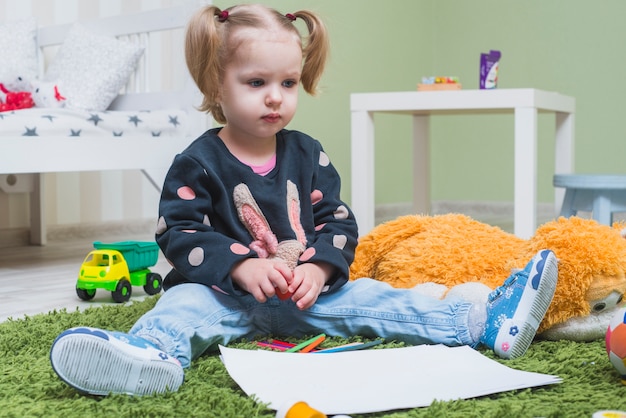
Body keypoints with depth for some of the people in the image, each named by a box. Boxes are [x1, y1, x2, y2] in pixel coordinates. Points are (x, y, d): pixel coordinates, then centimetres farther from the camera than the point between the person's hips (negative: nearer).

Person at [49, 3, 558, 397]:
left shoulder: (308, 156, 5)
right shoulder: (197, 163, -6)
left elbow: (338, 223, 3)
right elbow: (179, 234, -12)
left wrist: (317, 269, -17)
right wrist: (241, 267, -26)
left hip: (307, 289, 3)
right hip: (226, 292, -2)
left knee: (370, 298, -12)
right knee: (185, 305, -31)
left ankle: (485, 323, -21)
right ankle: (146, 352, -63)